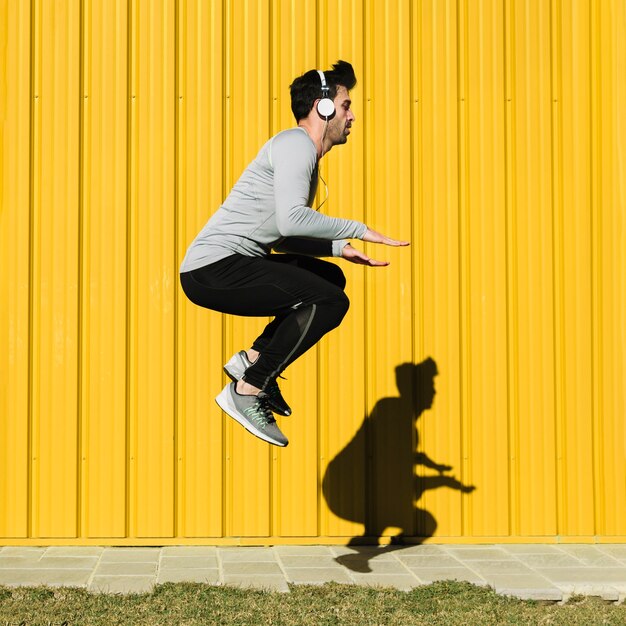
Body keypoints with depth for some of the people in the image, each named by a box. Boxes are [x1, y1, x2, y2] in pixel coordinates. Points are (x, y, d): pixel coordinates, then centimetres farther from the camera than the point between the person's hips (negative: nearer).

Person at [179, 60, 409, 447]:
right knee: (330, 301, -20)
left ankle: (254, 358, 11)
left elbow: (281, 239, 26)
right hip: (214, 268, -10)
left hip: (229, 266, 10)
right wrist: (359, 230, -17)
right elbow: (291, 220, -26)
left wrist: (339, 248, 14)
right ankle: (247, 391, -14)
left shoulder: (304, 154, 22)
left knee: (331, 278, 22)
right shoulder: (297, 144, -9)